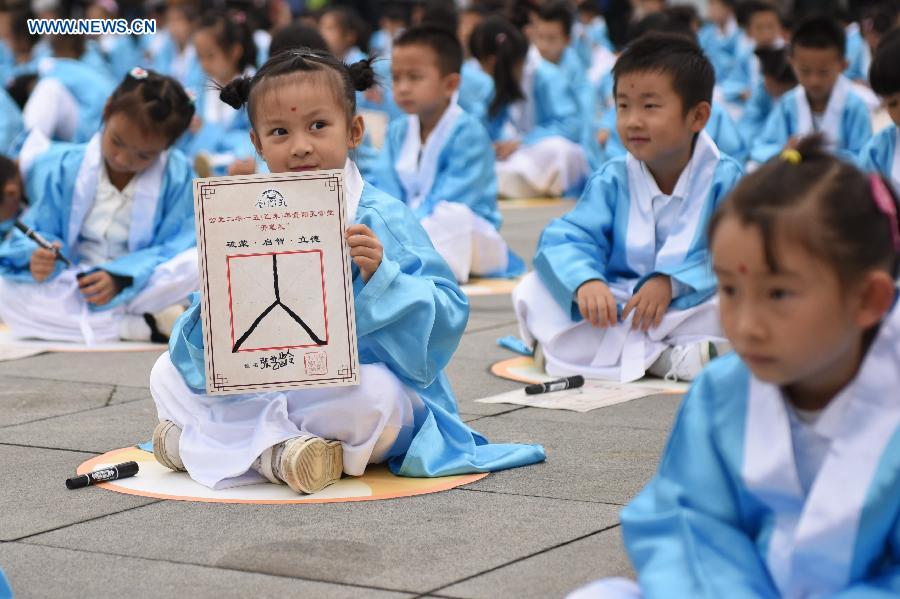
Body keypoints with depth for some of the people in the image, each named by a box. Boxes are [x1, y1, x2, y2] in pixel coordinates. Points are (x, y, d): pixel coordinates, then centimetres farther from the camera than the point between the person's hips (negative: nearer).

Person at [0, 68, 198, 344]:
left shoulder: (177, 176, -9)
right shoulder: (64, 169, -6)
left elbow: (173, 247, -13)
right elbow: (39, 231, -5)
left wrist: (119, 278, -29)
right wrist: (37, 258, -30)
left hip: (137, 287, -1)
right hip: (72, 286, 2)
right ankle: (143, 327, -29)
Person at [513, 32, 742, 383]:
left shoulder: (722, 177, -6)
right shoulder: (612, 180, 1)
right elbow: (566, 238, -10)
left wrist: (670, 282, -30)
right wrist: (585, 281, -33)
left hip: (687, 305, -2)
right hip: (616, 304, 3)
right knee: (532, 291, -19)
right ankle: (662, 357, -29)